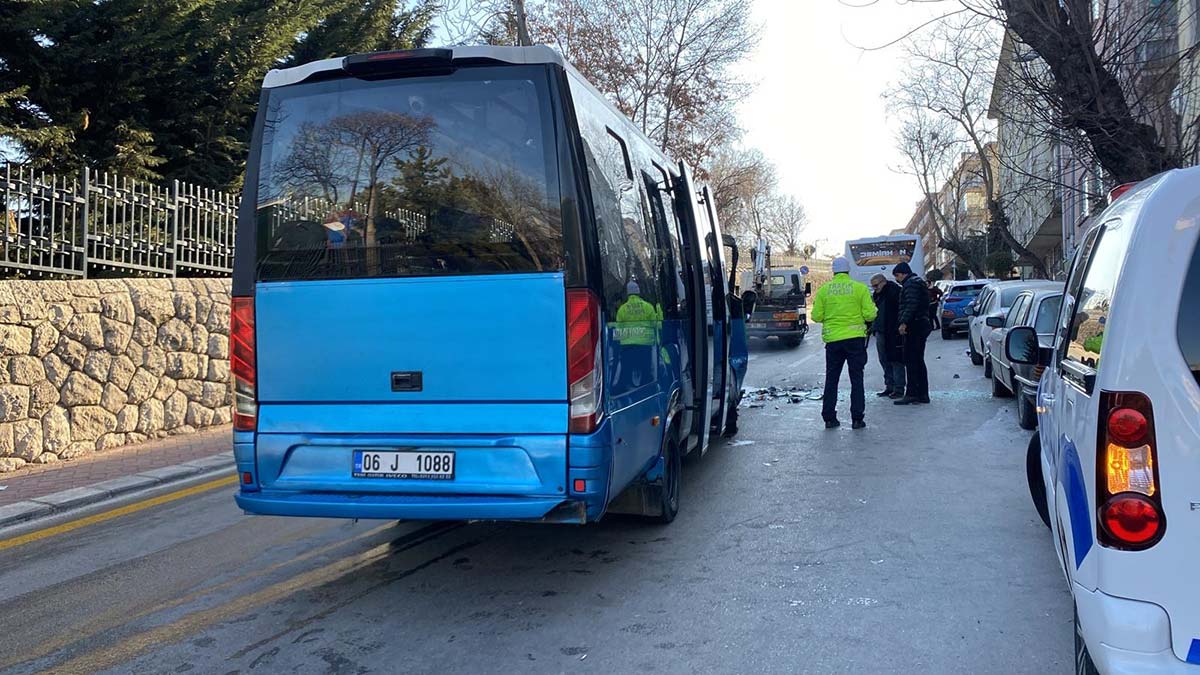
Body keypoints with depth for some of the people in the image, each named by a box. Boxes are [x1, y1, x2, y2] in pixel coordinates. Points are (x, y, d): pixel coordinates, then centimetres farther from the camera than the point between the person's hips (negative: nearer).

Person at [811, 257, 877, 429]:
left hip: (832, 339, 1)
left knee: (831, 379, 10)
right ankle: (857, 418, 3)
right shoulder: (860, 287, -3)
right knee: (856, 378, 6)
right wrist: (873, 309, 15)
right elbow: (869, 314, -7)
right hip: (855, 338, -1)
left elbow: (817, 316, 0)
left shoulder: (824, 290, 1)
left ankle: (829, 418, 10)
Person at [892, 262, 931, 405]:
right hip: (923, 325, 11)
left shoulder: (910, 284, -10)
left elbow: (911, 305, -23)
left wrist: (904, 322, -26)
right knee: (919, 361, 12)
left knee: (911, 361, -10)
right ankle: (923, 394, 14)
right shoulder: (919, 283, 23)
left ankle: (912, 394, -12)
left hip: (914, 327, -11)